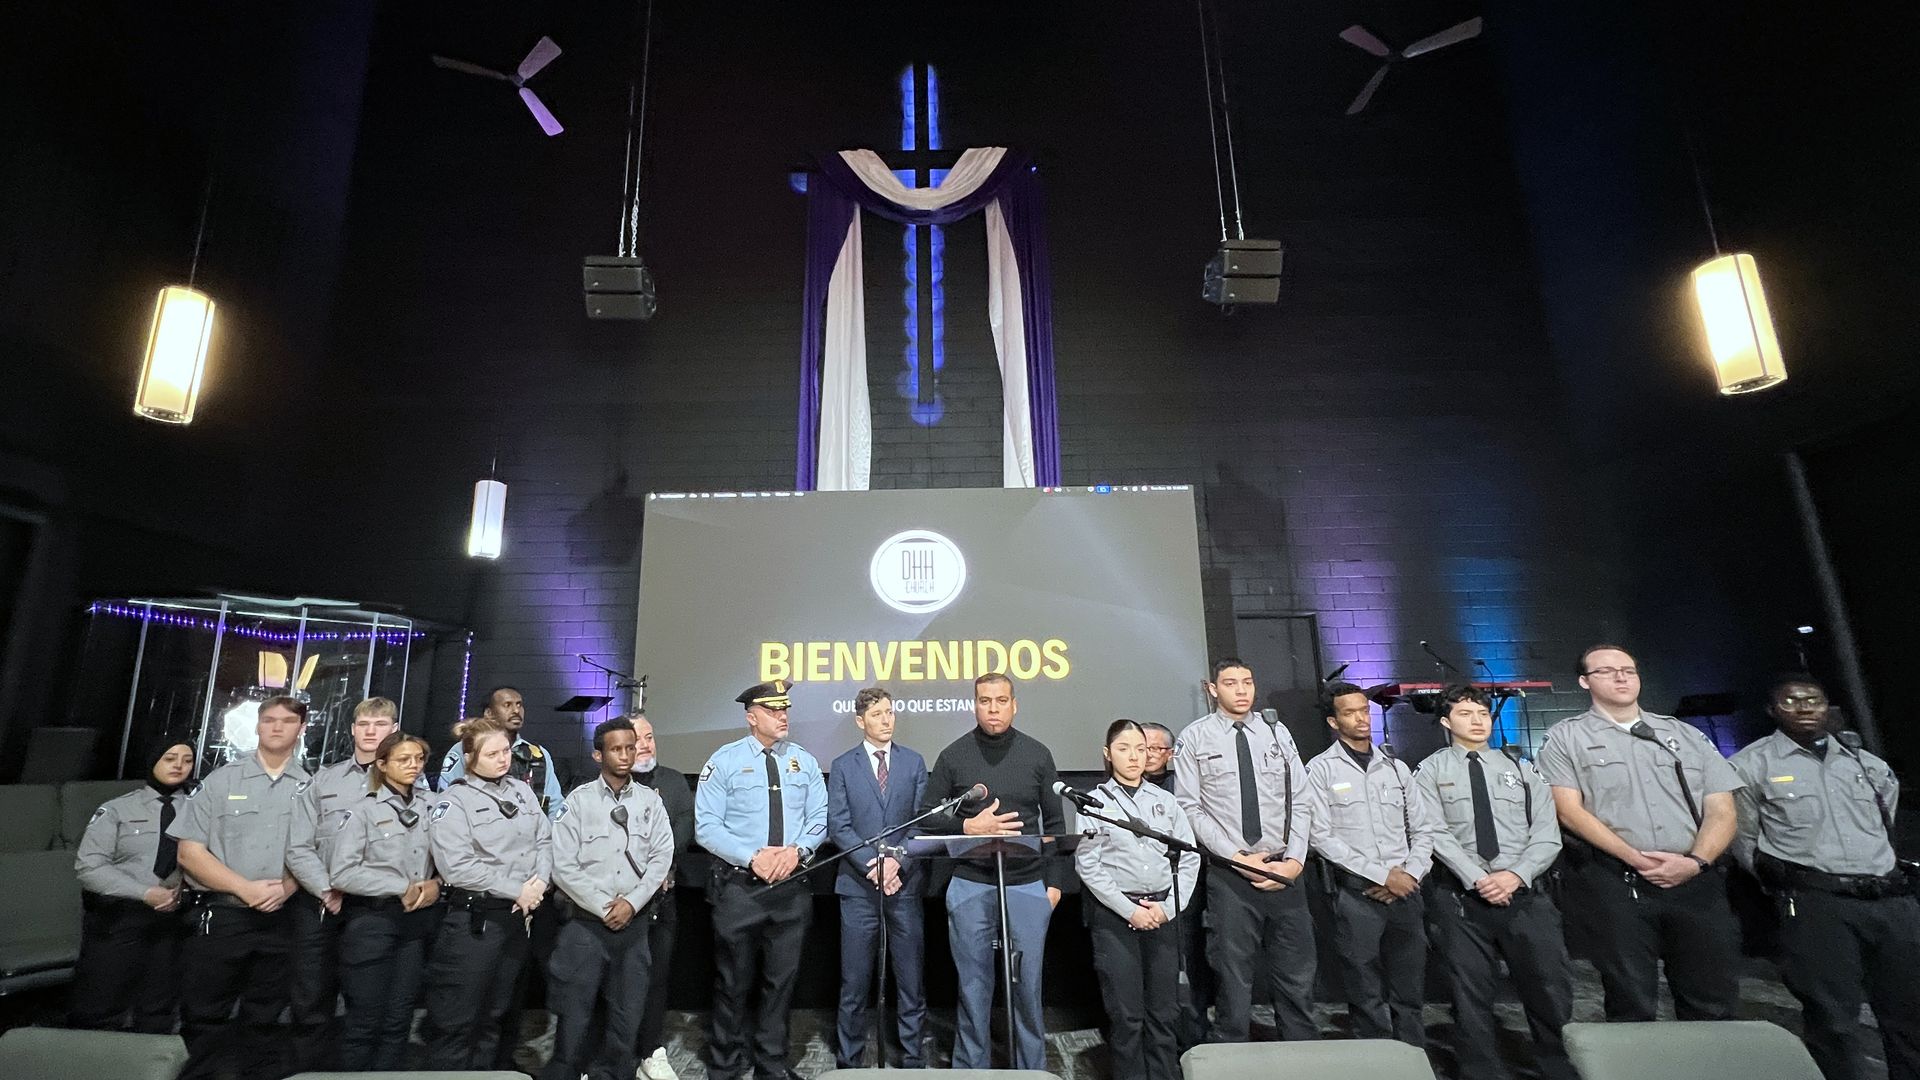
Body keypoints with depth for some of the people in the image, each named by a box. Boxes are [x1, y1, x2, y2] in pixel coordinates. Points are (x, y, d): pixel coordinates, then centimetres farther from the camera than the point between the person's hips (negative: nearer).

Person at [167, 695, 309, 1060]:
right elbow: (189, 852, -3)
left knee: (262, 1025, 13)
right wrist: (245, 888, -13)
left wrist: (285, 887, -15)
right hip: (219, 918, -1)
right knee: (202, 1026, 7)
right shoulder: (221, 780, 0)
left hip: (281, 921, 1)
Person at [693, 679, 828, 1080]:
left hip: (792, 886, 3)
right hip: (739, 885, -3)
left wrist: (796, 850, -15)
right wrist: (753, 857, -19)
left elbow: (820, 819, 4)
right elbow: (706, 826, -9)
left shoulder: (804, 761, 5)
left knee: (781, 980, 13)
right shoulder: (724, 761, -5)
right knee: (734, 982, 10)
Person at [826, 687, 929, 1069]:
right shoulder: (843, 766, 4)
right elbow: (838, 826, -3)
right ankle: (848, 1060, 21)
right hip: (859, 886, -1)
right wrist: (873, 864, -13)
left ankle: (913, 1059, 20)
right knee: (854, 984, 7)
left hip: (906, 885, 1)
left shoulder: (914, 762, 7)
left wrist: (898, 861, -11)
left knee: (911, 980, 7)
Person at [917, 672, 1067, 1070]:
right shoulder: (953, 756, -1)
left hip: (1029, 886, 1)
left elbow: (1054, 822, 8)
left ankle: (1032, 1068, 25)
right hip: (970, 886, -1)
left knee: (1027, 984, 8)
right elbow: (927, 817, 3)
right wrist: (968, 827, -13)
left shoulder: (1038, 754, 2)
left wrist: (1054, 881, 5)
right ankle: (971, 1067, 23)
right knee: (974, 986, 8)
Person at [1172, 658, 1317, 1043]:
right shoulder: (1195, 738, -1)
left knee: (1298, 979, 8)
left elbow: (1299, 803, 7)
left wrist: (1294, 861, -5)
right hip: (1230, 876, -3)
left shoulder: (1278, 734, 8)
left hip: (1284, 871, 3)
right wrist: (1239, 858, -11)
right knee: (1234, 982, 5)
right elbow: (1190, 809, -5)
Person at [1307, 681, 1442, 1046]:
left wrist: (1409, 874, -4)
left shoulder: (1395, 766, 12)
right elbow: (1322, 837, -9)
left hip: (1405, 892, 4)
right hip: (1356, 893, -4)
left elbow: (1424, 828, 12)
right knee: (1368, 997, 3)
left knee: (1410, 994, 11)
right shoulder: (1321, 769, -3)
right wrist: (1383, 874, -11)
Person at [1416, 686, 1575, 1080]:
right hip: (1460, 895, -1)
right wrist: (1478, 878, -15)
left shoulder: (1521, 768, 14)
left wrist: (1516, 875, -11)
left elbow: (1547, 834, 5)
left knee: (1551, 990, -1)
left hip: (1524, 892, 2)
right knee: (1470, 996, 2)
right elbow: (1437, 834, -3)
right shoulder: (1431, 771, 7)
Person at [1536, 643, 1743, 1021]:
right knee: (1632, 1007, 1)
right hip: (1615, 883, -3)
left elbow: (1721, 810, 10)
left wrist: (1696, 861, -8)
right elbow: (1570, 810, -4)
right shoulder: (1566, 738, 5)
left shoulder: (1686, 735, 16)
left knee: (1714, 1004, 5)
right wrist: (1636, 858, -13)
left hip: (1695, 879, 3)